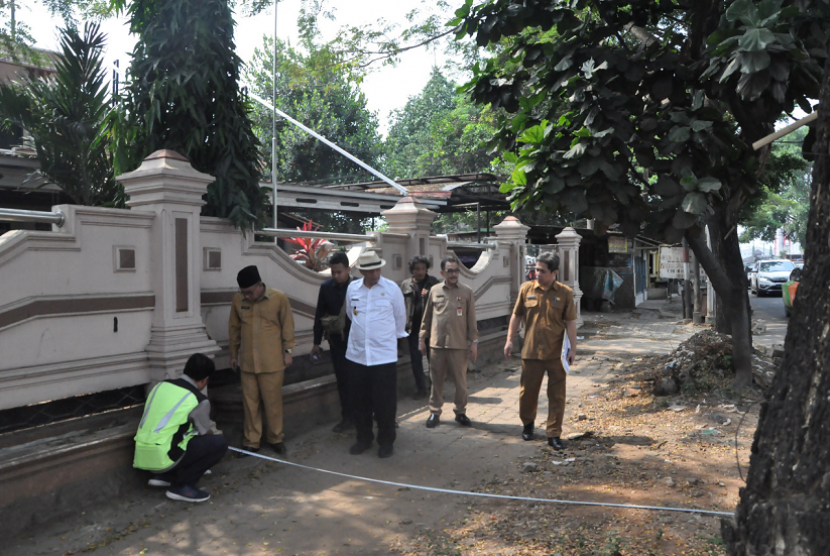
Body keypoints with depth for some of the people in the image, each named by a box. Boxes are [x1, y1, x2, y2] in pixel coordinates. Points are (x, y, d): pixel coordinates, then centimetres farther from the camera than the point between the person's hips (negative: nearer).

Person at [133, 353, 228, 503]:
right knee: (219, 443, -3)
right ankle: (181, 486, -1)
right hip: (162, 458, -8)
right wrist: (216, 433, 34)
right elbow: (206, 433, 9)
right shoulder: (199, 401, -9)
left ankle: (164, 476, 18)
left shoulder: (161, 385, 11)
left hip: (141, 456, 8)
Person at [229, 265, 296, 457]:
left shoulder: (279, 298, -8)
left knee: (273, 401, 7)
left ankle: (276, 438, 24)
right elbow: (234, 328, 10)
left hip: (272, 362, -2)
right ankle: (251, 441, 22)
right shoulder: (238, 300, 0)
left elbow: (287, 326, -1)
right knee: (250, 403, 9)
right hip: (247, 362, 3)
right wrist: (234, 355, 14)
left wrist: (287, 350, -1)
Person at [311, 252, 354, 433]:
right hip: (337, 341, 3)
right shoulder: (326, 287, 0)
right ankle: (348, 417, 17)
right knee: (342, 380, 7)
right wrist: (317, 342, 7)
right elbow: (320, 315, 5)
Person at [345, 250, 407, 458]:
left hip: (384, 355, -3)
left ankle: (386, 441, 19)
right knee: (360, 401, 12)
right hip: (357, 354, 3)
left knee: (385, 402, 3)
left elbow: (400, 317, 6)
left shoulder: (392, 288, -6)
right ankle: (363, 438, 28)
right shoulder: (352, 288, 2)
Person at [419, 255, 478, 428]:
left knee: (460, 381, 5)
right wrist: (422, 338, 10)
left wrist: (474, 342, -1)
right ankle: (434, 413, 20)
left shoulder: (467, 291, 2)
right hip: (436, 344, 1)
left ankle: (460, 412, 21)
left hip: (459, 345, -1)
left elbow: (471, 319, 2)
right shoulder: (434, 291, 6)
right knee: (436, 380, 9)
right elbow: (427, 317, 12)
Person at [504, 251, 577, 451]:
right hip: (531, 351, 1)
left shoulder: (565, 293, -3)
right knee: (528, 391, 12)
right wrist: (509, 340, 5)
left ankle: (554, 434, 16)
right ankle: (527, 423, 37)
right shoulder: (526, 289, 1)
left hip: (556, 354, -1)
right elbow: (516, 315, 8)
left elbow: (570, 322, 0)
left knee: (557, 395, 4)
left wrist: (573, 348, -4)